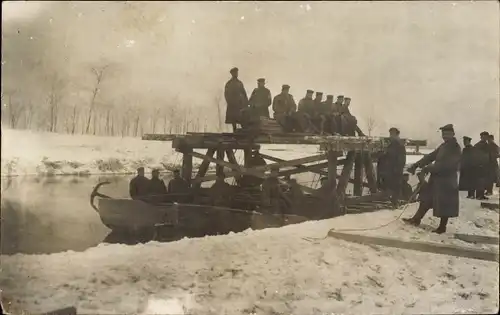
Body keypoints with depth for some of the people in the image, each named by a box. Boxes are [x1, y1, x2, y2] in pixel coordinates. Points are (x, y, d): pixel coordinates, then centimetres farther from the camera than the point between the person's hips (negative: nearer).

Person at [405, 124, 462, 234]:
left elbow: (445, 164, -25)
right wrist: (416, 165, 0)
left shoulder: (455, 149, -15)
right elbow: (431, 156, 9)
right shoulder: (444, 146, 12)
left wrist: (428, 168, -24)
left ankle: (442, 227, 16)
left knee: (444, 204, 3)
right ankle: (416, 219, 24)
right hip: (437, 178, 9)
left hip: (447, 181, -8)